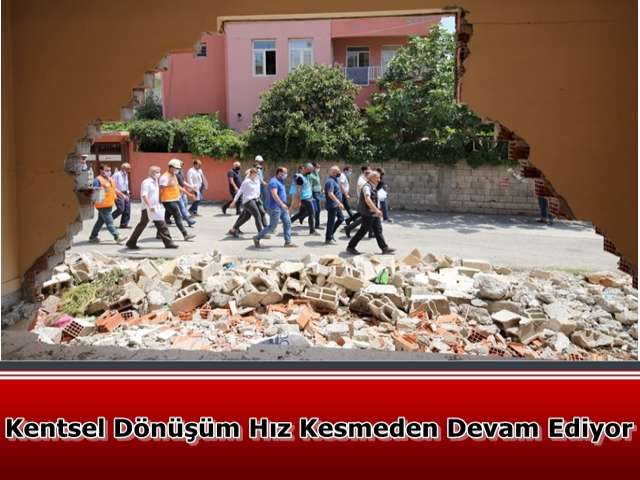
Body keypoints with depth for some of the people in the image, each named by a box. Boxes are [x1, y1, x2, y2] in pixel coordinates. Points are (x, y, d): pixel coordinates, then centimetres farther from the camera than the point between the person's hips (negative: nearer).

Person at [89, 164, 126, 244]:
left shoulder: (110, 179, 17)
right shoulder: (97, 180, -12)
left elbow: (115, 189, 28)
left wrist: (122, 195, 28)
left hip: (109, 204, 9)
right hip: (103, 205, -9)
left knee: (100, 221, 16)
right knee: (109, 222, -8)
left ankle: (92, 237, 25)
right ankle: (117, 237, -9)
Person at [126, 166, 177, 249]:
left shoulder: (155, 182, 14)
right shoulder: (146, 182, -13)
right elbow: (144, 195, -22)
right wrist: (150, 206, -28)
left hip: (156, 208, 8)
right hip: (148, 208, -8)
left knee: (162, 226, 5)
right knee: (142, 225, 0)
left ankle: (168, 243, 7)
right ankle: (131, 243, 12)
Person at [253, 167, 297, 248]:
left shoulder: (280, 181, 16)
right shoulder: (274, 182, -16)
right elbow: (274, 195, -27)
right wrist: (282, 204, -31)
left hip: (282, 208, 10)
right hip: (275, 208, -10)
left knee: (287, 223, 5)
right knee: (272, 226, -4)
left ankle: (288, 242, 9)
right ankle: (257, 238, 10)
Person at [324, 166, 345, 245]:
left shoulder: (334, 180, 13)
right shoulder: (330, 181, -19)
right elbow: (330, 194, -29)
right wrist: (339, 203, -32)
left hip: (336, 205, 10)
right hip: (332, 205, -10)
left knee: (341, 218, 15)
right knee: (331, 222, -1)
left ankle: (331, 233, 24)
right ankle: (328, 239, 9)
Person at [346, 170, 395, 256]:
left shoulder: (373, 187, 12)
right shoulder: (366, 187, -19)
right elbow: (367, 200, -35)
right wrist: (376, 210, -42)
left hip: (373, 213, 9)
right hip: (367, 213, -9)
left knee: (378, 230, 10)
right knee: (363, 230, -2)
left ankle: (385, 248, 14)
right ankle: (350, 247, 9)